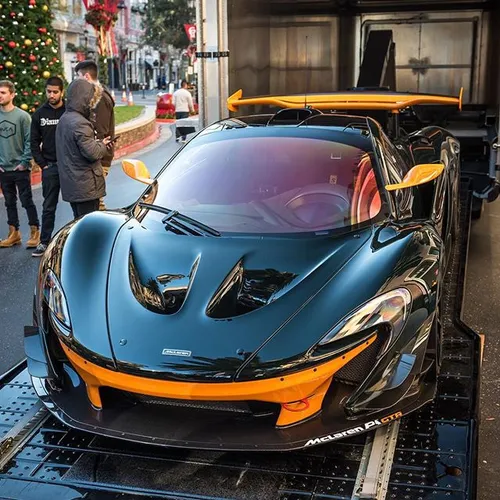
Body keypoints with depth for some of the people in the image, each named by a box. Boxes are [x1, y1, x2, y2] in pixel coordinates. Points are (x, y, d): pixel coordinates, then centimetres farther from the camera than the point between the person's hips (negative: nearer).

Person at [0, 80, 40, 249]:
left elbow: (29, 141, -8)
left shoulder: (22, 116, -7)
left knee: (27, 201, 1)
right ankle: (14, 233, 22)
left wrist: (25, 162, -11)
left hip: (20, 168, -4)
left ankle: (35, 232, 12)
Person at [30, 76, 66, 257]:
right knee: (48, 207, 7)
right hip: (50, 167, 2)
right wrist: (42, 164, -1)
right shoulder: (39, 114, 4)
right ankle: (44, 242, 14)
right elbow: (35, 142, 8)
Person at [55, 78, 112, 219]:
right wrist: (102, 145, -2)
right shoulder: (79, 123, -20)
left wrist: (97, 143, 9)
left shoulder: (64, 119, 11)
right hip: (85, 186, -9)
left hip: (71, 185, 9)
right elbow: (92, 153, -21)